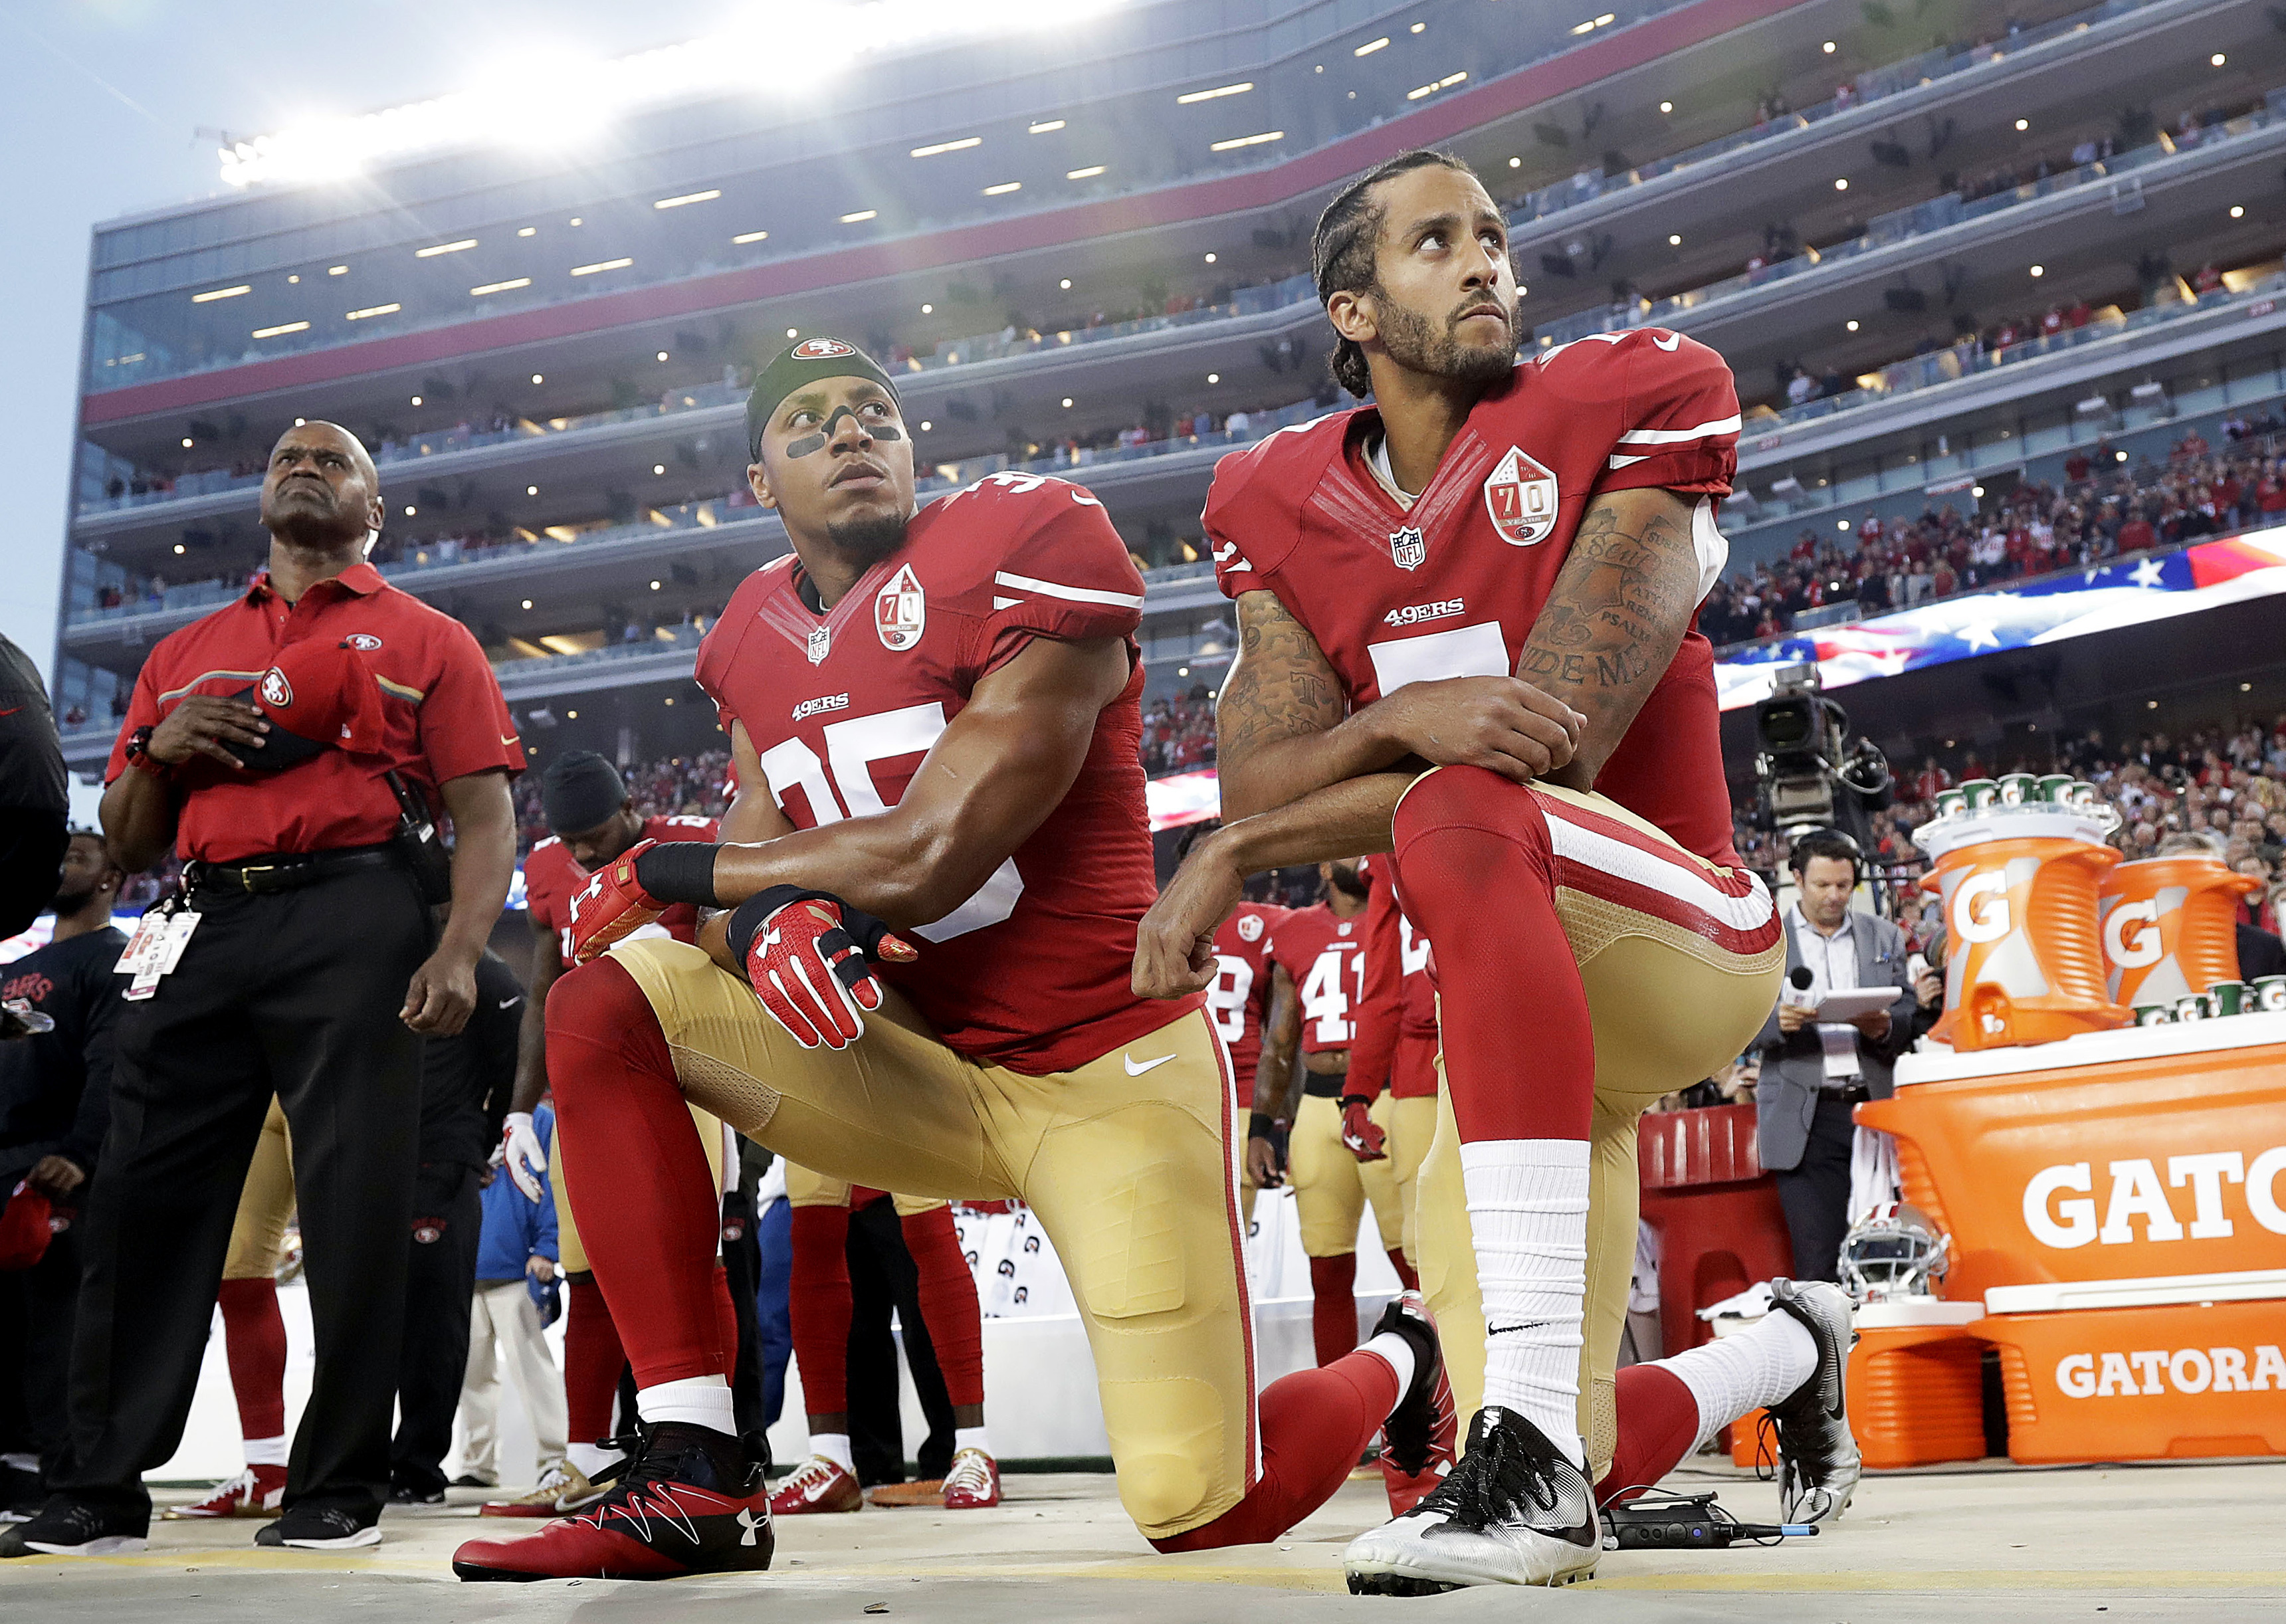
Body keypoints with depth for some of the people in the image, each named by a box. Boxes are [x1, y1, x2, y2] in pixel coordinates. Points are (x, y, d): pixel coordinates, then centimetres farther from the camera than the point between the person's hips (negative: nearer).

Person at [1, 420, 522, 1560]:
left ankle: (339, 1489, 1)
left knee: (354, 1202, -7)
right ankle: (102, 1493, 6)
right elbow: (127, 846, 24)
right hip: (205, 927, 4)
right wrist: (158, 750, 3)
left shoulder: (426, 641, 14)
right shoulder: (185, 655, 25)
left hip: (355, 920, -4)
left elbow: (484, 816, 3)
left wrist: (460, 951, -13)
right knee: (146, 1199, -1)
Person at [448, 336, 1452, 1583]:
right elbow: (759, 838, 6)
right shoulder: (757, 635, 9)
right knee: (600, 1013, -12)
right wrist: (765, 917, -22)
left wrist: (662, 871, -8)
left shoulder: (1028, 539, -14)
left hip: (1105, 1071, -6)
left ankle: (1395, 1361, 26)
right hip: (917, 1070, 6)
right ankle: (697, 1483, -10)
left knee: (1207, 1513, -11)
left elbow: (928, 858, -20)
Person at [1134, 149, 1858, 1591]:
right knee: (1566, 1484, 5)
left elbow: (1555, 739, -18)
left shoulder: (1625, 406, -7)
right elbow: (1259, 777, -5)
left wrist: (1243, 849, -16)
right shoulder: (1285, 507, 7)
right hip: (1516, 1005, 5)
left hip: (1681, 932, -5)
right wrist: (1399, 719, -27)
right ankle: (1794, 1351, 41)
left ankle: (1533, 1449, -41)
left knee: (1460, 815, -39)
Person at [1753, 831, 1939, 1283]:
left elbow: (1912, 1017, 13)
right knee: (1818, 1262, -8)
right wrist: (1777, 1020, -19)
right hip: (1806, 1119, -2)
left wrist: (1885, 1028, -10)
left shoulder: (1886, 938, 18)